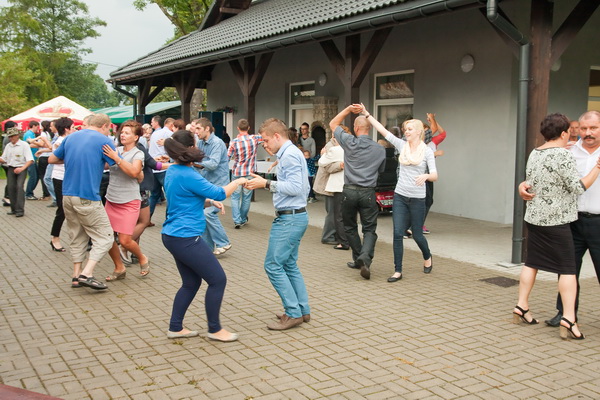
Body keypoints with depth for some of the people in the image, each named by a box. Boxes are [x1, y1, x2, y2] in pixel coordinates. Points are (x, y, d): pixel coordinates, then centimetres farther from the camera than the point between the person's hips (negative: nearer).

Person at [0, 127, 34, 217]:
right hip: (11, 169, 5)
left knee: (19, 187, -18)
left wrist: (22, 169, -26)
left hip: (21, 169, -5)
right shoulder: (8, 146, 10)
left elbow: (30, 160, -13)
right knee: (11, 187, 0)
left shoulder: (24, 145, -7)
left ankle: (20, 210, -17)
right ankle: (14, 209, 11)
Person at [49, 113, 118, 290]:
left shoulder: (71, 137, 12)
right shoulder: (104, 140, -7)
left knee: (77, 236, 18)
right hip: (88, 198, -7)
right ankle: (87, 274, -11)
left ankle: (77, 274, 18)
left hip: (67, 195, 7)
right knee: (104, 237, 0)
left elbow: (52, 159, 20)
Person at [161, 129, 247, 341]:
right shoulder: (187, 175, -20)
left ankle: (175, 328, 23)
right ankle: (215, 329, 11)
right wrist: (238, 181, -1)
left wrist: (210, 201, 12)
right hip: (186, 238, -10)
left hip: (173, 236, 10)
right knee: (218, 280, 1)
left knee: (191, 283, 18)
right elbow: (219, 193, -16)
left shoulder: (172, 171, 10)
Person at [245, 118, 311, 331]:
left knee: (273, 265, -6)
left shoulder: (289, 155, -15)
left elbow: (295, 187, -22)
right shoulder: (290, 153, 16)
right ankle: (302, 310, 21)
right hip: (295, 216, 11)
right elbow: (301, 187, 19)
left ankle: (293, 313, 0)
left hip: (289, 219, -11)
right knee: (289, 265, 16)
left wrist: (267, 183, -17)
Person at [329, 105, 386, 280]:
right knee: (369, 229, 4)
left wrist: (348, 109, 9)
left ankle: (359, 259, 24)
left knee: (350, 227, 17)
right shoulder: (380, 150, 1)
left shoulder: (350, 142, -6)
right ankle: (365, 257, -18)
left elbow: (333, 124, 8)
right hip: (368, 192, 1)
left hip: (349, 191, -1)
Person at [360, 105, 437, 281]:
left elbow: (434, 176, -11)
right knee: (398, 234, -3)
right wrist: (367, 114, -5)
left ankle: (427, 257, 39)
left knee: (417, 234, 9)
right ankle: (398, 271, 5)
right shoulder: (402, 145, 3)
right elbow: (382, 129, 0)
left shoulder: (427, 151, -4)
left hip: (417, 199, -2)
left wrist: (426, 176, -33)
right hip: (400, 196, 3)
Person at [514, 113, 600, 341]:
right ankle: (569, 319, -6)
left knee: (532, 262, 13)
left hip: (534, 217, 8)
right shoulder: (563, 155, -14)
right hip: (556, 220, -7)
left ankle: (521, 307, 17)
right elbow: (578, 187, -12)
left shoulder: (534, 154, 9)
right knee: (567, 268, -3)